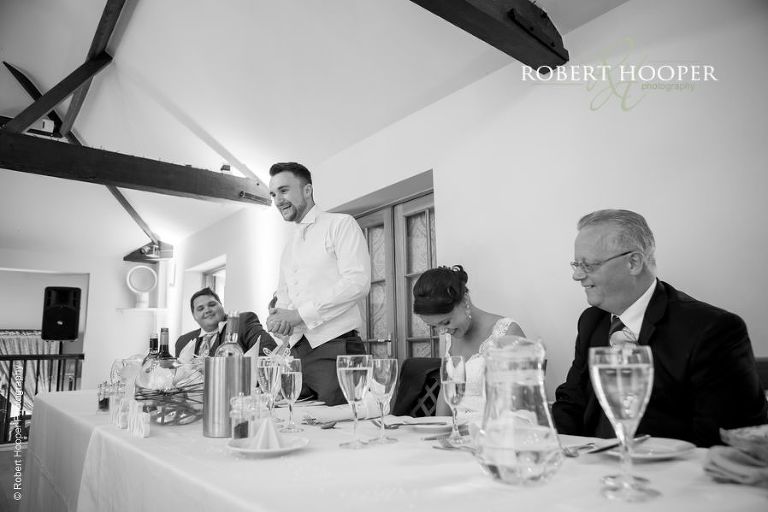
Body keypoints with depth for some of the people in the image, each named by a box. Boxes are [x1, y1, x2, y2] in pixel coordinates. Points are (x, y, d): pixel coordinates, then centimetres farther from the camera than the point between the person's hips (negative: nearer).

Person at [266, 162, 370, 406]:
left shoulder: (341, 225, -2)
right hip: (297, 351, 7)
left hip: (336, 348, -7)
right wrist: (278, 319, -1)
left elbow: (357, 283, -15)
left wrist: (299, 313, -15)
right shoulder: (289, 248, 22)